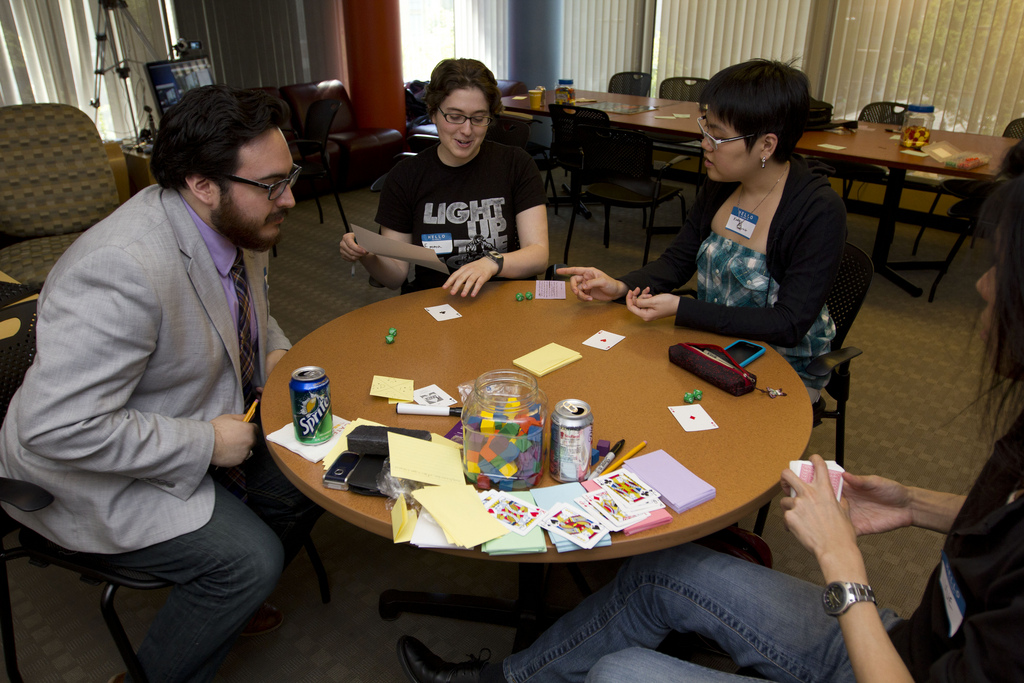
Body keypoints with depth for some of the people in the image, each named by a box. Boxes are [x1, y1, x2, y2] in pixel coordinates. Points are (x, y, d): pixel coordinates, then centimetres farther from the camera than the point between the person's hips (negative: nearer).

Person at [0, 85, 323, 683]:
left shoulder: (239, 224, -7)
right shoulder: (121, 270, -35)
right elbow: (56, 429, -35)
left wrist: (275, 351, -4)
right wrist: (205, 443, -28)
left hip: (209, 417, 9)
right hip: (89, 469, -8)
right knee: (249, 558, -17)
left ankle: (227, 605, 27)